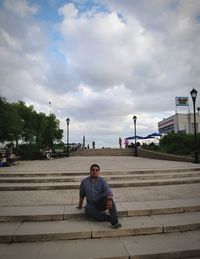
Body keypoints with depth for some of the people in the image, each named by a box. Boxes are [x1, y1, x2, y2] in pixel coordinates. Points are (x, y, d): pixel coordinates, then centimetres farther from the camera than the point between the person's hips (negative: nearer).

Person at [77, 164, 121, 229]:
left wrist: (109, 200, -37)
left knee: (109, 198, -33)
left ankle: (114, 222, -33)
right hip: (91, 204, 1)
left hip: (102, 203, -1)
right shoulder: (84, 182, 3)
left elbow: (108, 191, -18)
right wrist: (80, 205, 21)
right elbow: (82, 195, 15)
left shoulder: (101, 180, -3)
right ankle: (108, 217, -24)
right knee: (87, 210, -33)